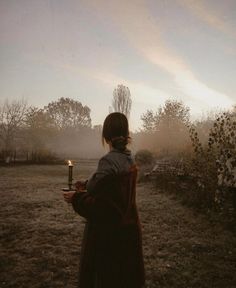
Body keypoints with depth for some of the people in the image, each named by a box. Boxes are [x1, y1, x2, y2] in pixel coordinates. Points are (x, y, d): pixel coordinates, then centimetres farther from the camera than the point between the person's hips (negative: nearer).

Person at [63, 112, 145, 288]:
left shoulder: (109, 161, -24)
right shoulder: (128, 159, 2)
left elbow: (102, 206, -25)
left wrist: (75, 198, -12)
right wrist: (87, 185, 15)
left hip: (109, 233, -8)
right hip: (127, 228, 8)